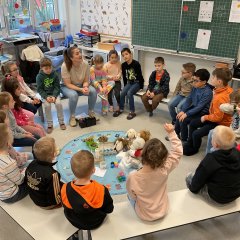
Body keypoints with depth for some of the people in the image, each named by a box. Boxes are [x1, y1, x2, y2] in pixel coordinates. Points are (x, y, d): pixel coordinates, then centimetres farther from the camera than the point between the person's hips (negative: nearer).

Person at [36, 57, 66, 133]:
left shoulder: (55, 74, -3)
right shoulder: (39, 76, -6)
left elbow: (57, 87, -3)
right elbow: (40, 89, -5)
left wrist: (54, 96, -17)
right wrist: (46, 97, -19)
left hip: (55, 93, 1)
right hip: (45, 95, -1)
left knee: (58, 103, -24)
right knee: (47, 105, -26)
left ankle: (61, 122, -6)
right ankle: (50, 125, -11)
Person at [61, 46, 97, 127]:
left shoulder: (85, 64, -19)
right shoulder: (65, 66, -28)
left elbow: (86, 81, -8)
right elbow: (68, 84, -23)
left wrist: (85, 87, -31)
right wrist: (81, 89, -35)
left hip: (81, 85, 3)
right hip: (67, 87, -3)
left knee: (93, 91, -23)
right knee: (73, 95, -35)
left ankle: (91, 112, 3)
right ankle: (72, 117, -10)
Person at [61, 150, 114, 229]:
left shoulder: (65, 189, -32)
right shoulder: (101, 190, -37)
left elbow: (65, 206, -9)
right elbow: (109, 209, -16)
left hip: (74, 222, 2)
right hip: (95, 223, -1)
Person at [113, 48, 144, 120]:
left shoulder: (136, 64, -18)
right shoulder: (123, 65, -1)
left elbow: (140, 75, -14)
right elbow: (124, 77, 8)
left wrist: (141, 86, -13)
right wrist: (125, 86, 10)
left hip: (137, 82, -5)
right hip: (129, 82, 5)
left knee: (129, 93, -26)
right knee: (122, 93, -15)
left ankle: (132, 112, -17)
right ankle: (121, 109, 3)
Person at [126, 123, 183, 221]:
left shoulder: (132, 177, -34)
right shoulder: (164, 170, -31)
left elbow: (132, 196, -14)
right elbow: (178, 151, -16)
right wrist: (171, 132, -14)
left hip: (144, 216, -2)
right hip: (163, 212, 2)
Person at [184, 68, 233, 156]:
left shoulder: (220, 98, -36)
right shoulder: (228, 89, -9)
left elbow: (217, 117, -30)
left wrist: (206, 117, -11)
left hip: (220, 123, -10)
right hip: (216, 116, 10)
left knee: (196, 134, -13)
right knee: (192, 123, 12)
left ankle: (194, 149, 19)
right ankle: (189, 145, 28)